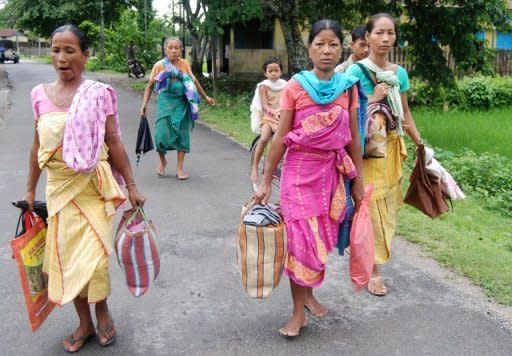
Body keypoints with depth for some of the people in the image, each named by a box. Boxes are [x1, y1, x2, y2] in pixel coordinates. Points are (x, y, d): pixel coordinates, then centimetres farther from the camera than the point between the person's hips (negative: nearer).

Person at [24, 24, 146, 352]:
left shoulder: (98, 93, -7)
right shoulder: (41, 94, 3)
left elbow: (114, 142, -4)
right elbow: (38, 145, 10)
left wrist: (131, 186, -5)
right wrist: (30, 190, 15)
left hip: (92, 186, -3)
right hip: (58, 188, 4)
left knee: (92, 257, -5)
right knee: (67, 257, 9)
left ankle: (103, 312, 25)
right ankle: (85, 324, 28)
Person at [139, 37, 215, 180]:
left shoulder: (184, 64, 5)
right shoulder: (159, 65, -2)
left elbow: (194, 81, 16)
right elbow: (150, 85, 3)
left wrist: (205, 96, 20)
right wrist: (144, 104, -4)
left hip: (182, 103, 2)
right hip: (165, 102, -2)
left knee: (182, 134, 1)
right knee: (162, 135, -6)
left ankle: (179, 168, 11)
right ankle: (162, 161, 24)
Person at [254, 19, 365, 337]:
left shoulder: (348, 87, 2)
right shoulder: (295, 87, -5)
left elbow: (353, 139, 7)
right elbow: (281, 138, -3)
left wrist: (358, 180, 7)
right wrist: (266, 182, -3)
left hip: (332, 172, 3)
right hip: (299, 171, -3)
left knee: (322, 237, 10)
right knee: (301, 237, -3)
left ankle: (308, 292, 32)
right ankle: (299, 312, 7)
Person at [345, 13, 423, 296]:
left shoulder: (399, 73, 8)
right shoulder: (356, 71, -8)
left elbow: (404, 112, 15)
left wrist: (420, 143, 14)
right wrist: (373, 99, -20)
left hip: (392, 144, 6)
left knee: (389, 203, 12)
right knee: (372, 206, -3)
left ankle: (367, 254, 34)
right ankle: (374, 270, 8)